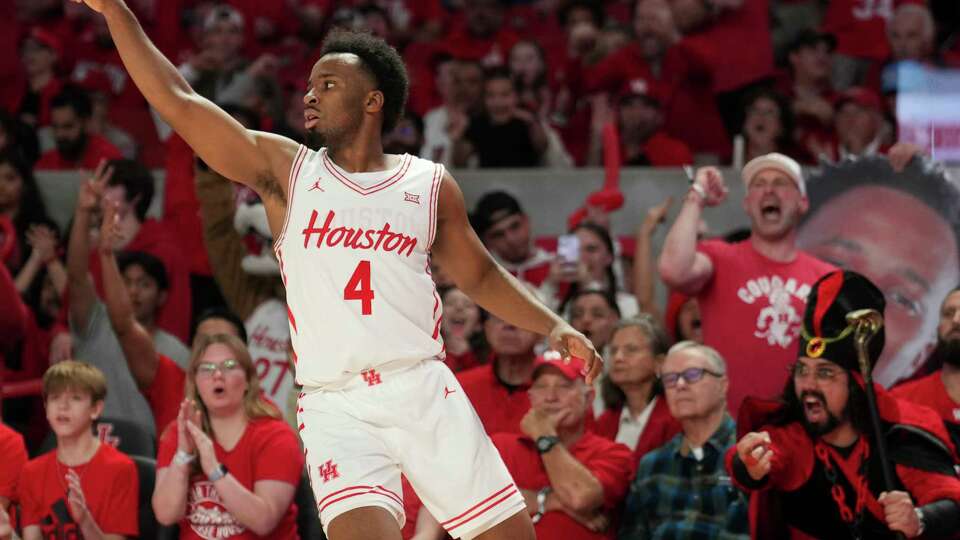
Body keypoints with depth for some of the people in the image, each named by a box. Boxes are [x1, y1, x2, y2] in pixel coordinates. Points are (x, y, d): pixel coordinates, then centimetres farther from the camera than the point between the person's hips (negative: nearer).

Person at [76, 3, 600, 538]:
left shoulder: (430, 184, 11)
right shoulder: (286, 170, 8)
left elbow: (480, 276, 24)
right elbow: (179, 102, 3)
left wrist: (555, 326, 12)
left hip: (423, 391, 2)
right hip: (336, 408, -2)